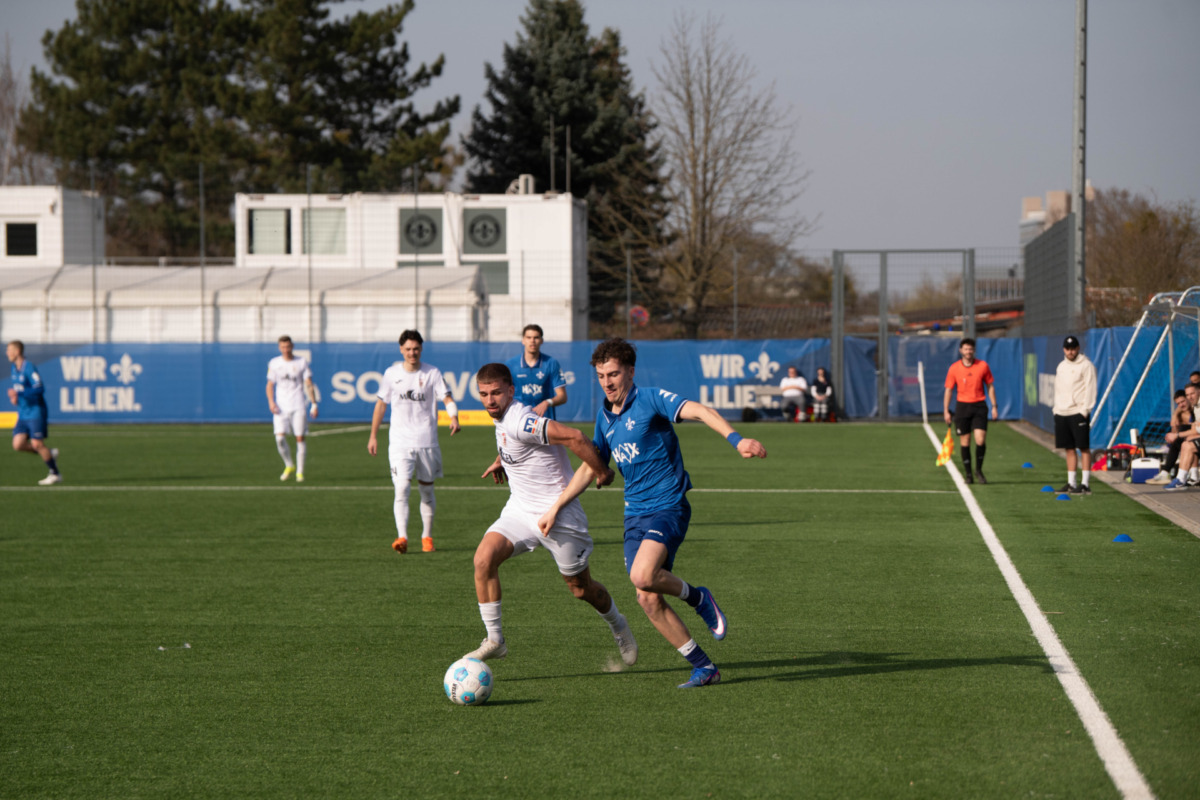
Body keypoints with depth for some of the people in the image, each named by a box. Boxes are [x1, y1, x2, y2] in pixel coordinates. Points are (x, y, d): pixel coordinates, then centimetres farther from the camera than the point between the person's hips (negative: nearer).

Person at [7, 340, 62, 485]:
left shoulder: (29, 367, -15)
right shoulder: (15, 368, 12)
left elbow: (40, 389, -23)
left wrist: (19, 393, -29)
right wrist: (13, 397, 6)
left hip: (35, 412, -8)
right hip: (23, 414, 8)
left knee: (37, 444, -7)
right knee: (18, 444, -3)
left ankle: (55, 474, 7)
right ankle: (50, 454, 16)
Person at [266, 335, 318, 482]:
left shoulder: (302, 362, 3)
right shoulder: (274, 363, 7)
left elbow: (309, 384, 3)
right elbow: (270, 384, 12)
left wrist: (314, 405, -4)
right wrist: (271, 402, -5)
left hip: (298, 406, -1)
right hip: (281, 407, 1)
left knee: (300, 437, -4)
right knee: (280, 437, -11)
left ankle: (300, 472, 6)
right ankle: (289, 466, 11)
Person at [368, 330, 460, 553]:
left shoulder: (432, 373, 0)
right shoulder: (392, 374, 4)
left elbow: (447, 399, -6)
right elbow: (381, 404, 14)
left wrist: (453, 417, -27)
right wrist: (373, 436, 15)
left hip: (427, 441, 0)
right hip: (400, 442, 0)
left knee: (426, 490, 10)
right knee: (402, 488, -15)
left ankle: (427, 537, 24)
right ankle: (402, 537, -22)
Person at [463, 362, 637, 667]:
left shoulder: (519, 421, -26)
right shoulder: (503, 417, 3)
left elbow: (574, 437, -32)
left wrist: (601, 471, -20)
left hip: (559, 513, -8)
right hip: (520, 510, 8)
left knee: (582, 589, 8)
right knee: (484, 558, -17)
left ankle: (618, 627, 39)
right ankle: (494, 641, -9)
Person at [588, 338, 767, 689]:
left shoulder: (650, 399, -10)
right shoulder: (604, 415, 11)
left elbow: (699, 411, -25)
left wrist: (736, 439, -42)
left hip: (667, 507, -7)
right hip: (634, 514, 7)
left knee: (643, 576, -30)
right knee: (648, 600, -2)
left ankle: (698, 598, 0)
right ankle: (704, 667, 8)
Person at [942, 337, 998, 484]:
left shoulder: (983, 366, 1)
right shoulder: (954, 368, 0)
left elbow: (990, 386, 9)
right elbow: (948, 390, 5)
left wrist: (994, 406, 5)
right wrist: (946, 411, 0)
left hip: (979, 406, 0)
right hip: (962, 406, 0)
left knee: (981, 440, -11)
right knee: (965, 442, 1)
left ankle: (979, 469, 10)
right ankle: (967, 473, 13)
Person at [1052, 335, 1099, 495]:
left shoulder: (1086, 365, -5)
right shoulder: (1061, 366, 18)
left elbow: (1090, 389, -10)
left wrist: (1085, 410, -16)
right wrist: (1056, 408, 13)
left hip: (1078, 413, -7)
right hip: (1061, 413, 7)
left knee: (1084, 448, -6)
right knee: (1069, 449, 9)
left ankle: (1085, 484, -8)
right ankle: (1071, 483, 13)